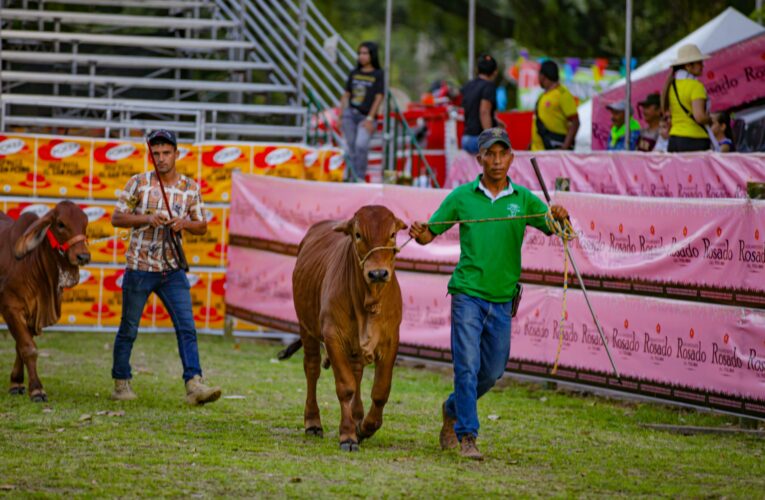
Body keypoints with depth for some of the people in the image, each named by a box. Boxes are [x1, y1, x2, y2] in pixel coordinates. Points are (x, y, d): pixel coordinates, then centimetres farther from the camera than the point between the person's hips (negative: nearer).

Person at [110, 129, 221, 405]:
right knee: (128, 329, 8)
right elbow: (116, 218, -4)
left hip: (172, 271, 2)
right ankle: (121, 383, 23)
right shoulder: (138, 183, -4)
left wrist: (185, 223, -12)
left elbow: (202, 226, 10)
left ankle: (194, 385, -16)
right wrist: (147, 219, -19)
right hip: (139, 269, -2)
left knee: (187, 328, -10)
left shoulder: (190, 188, 4)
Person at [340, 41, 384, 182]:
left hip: (366, 117, -4)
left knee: (361, 144, -24)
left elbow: (378, 98, -5)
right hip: (350, 114, 4)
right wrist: (341, 116, 9)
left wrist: (370, 119, -13)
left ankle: (360, 178, -22)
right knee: (351, 147, 2)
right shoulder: (354, 73, 12)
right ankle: (351, 179, 9)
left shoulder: (378, 75, 0)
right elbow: (346, 95, 15)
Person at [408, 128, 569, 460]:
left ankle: (453, 409, 36)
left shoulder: (523, 199, 5)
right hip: (468, 293, -3)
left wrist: (561, 218, -25)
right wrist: (419, 233, -18)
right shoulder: (462, 196, 1)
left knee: (493, 371, 11)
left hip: (502, 298, 3)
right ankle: (467, 437, -7)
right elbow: (430, 234, 5)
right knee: (467, 366, -10)